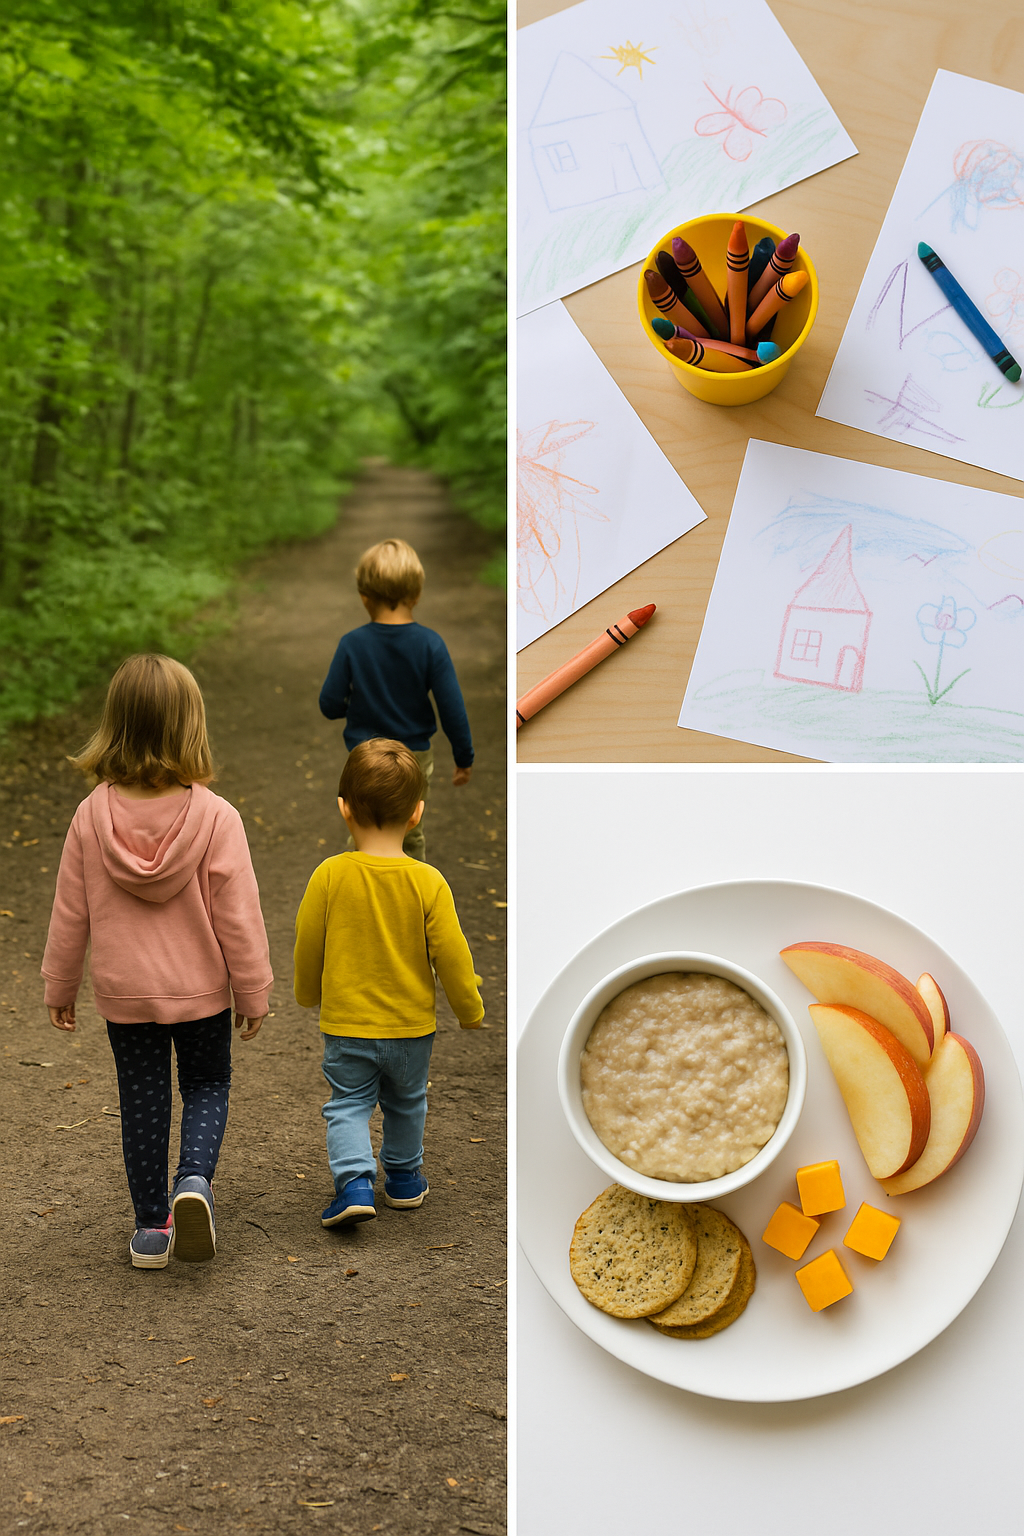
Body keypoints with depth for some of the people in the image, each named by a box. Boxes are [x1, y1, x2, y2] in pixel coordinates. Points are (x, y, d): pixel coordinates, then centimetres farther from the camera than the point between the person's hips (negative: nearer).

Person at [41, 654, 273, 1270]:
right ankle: (194, 1180, -7)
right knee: (207, 1086, 18)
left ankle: (152, 1225, 21)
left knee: (142, 1101, 15)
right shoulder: (216, 817, -18)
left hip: (124, 991, 2)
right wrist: (253, 992, 0)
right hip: (201, 989, -1)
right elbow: (238, 917, -12)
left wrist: (60, 986, 12)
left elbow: (71, 913, -2)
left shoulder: (92, 815, -11)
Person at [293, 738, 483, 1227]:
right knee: (406, 1103, 22)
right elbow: (451, 954, -11)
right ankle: (404, 1177, 37)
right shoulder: (428, 882, -16)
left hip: (346, 1024, -1)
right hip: (412, 1023, 1)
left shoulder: (329, 875, -15)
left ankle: (355, 1182, -7)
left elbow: (307, 947, -4)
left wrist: (309, 994, 16)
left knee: (347, 1105, 11)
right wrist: (469, 1009, 6)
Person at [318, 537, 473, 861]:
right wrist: (464, 757, 1)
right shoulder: (430, 644, -14)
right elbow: (452, 707, -12)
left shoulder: (352, 644, -14)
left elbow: (330, 705, -9)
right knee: (411, 837, 21)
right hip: (416, 758, 2)